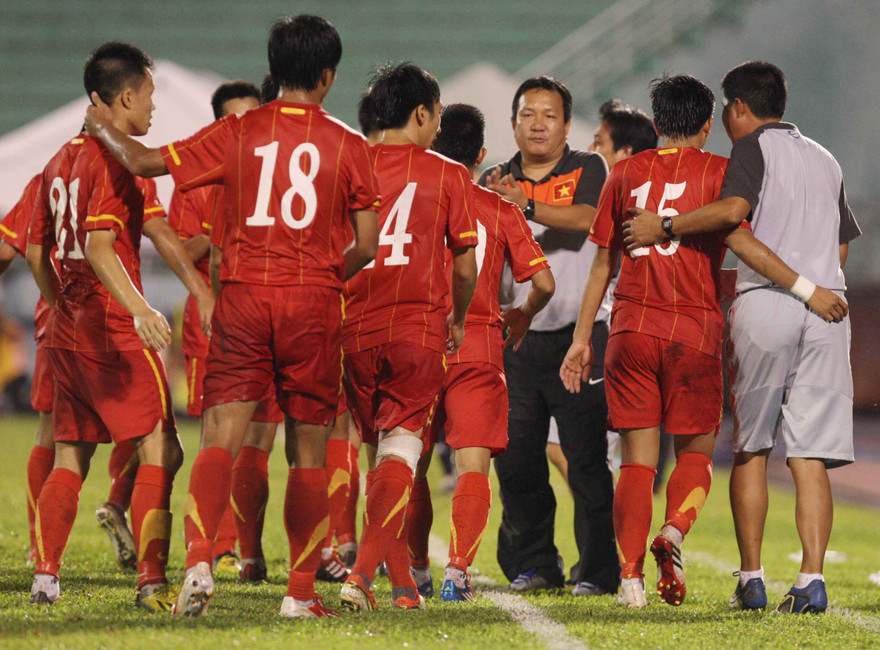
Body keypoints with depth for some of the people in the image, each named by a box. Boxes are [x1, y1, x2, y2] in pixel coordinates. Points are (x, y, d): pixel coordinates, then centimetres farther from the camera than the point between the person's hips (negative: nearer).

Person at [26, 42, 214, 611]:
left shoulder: (62, 160, 15)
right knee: (160, 452, -5)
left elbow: (37, 252, 20)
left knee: (70, 458, 11)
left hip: (67, 331, 8)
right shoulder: (118, 159, -11)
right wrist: (138, 308, -32)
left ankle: (45, 578, 4)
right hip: (115, 331, -8)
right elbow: (99, 246, -23)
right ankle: (152, 581, -13)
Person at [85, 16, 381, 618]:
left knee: (222, 438, -4)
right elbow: (366, 244, 2)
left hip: (244, 296, 0)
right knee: (309, 452, 7)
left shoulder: (238, 132, 4)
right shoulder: (348, 145, 2)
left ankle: (200, 559, -25)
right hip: (315, 300, 0)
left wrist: (105, 128, 26)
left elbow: (145, 161, 7)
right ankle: (302, 591, 8)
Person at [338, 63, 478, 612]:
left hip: (355, 329, 3)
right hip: (418, 330, -3)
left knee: (378, 451, 15)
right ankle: (364, 572, -19)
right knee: (400, 449, -2)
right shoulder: (448, 175, 0)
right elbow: (464, 264, 2)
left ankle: (403, 584, 18)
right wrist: (457, 320, 19)